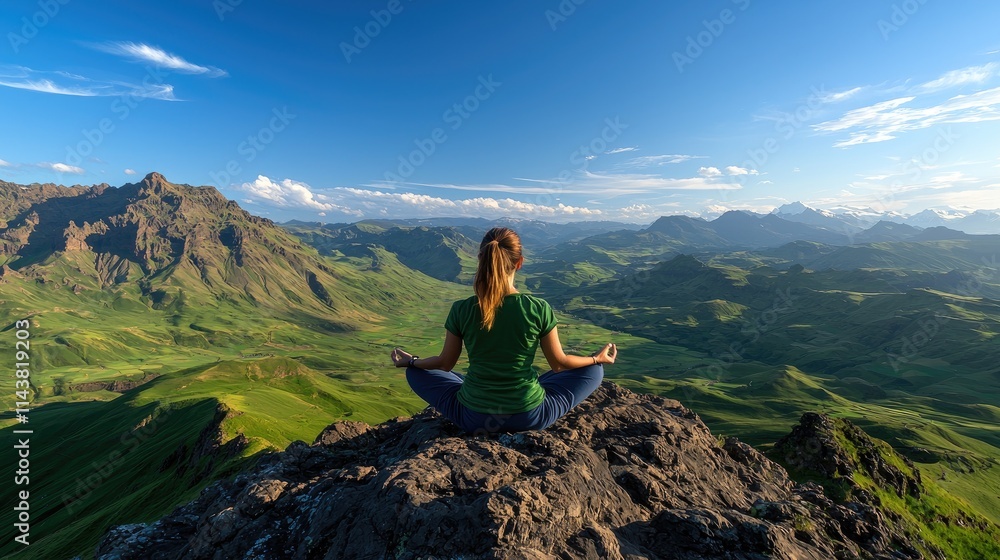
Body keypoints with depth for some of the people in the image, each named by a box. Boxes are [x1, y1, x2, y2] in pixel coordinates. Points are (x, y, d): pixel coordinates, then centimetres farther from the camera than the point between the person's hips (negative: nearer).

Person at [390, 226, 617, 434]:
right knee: (594, 370, 19)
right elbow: (559, 363, -1)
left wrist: (409, 361, 23)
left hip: (474, 417, 1)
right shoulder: (539, 308, -15)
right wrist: (597, 358, 19)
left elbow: (445, 364, 2)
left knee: (415, 372, 24)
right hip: (530, 416, 0)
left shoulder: (461, 310, -13)